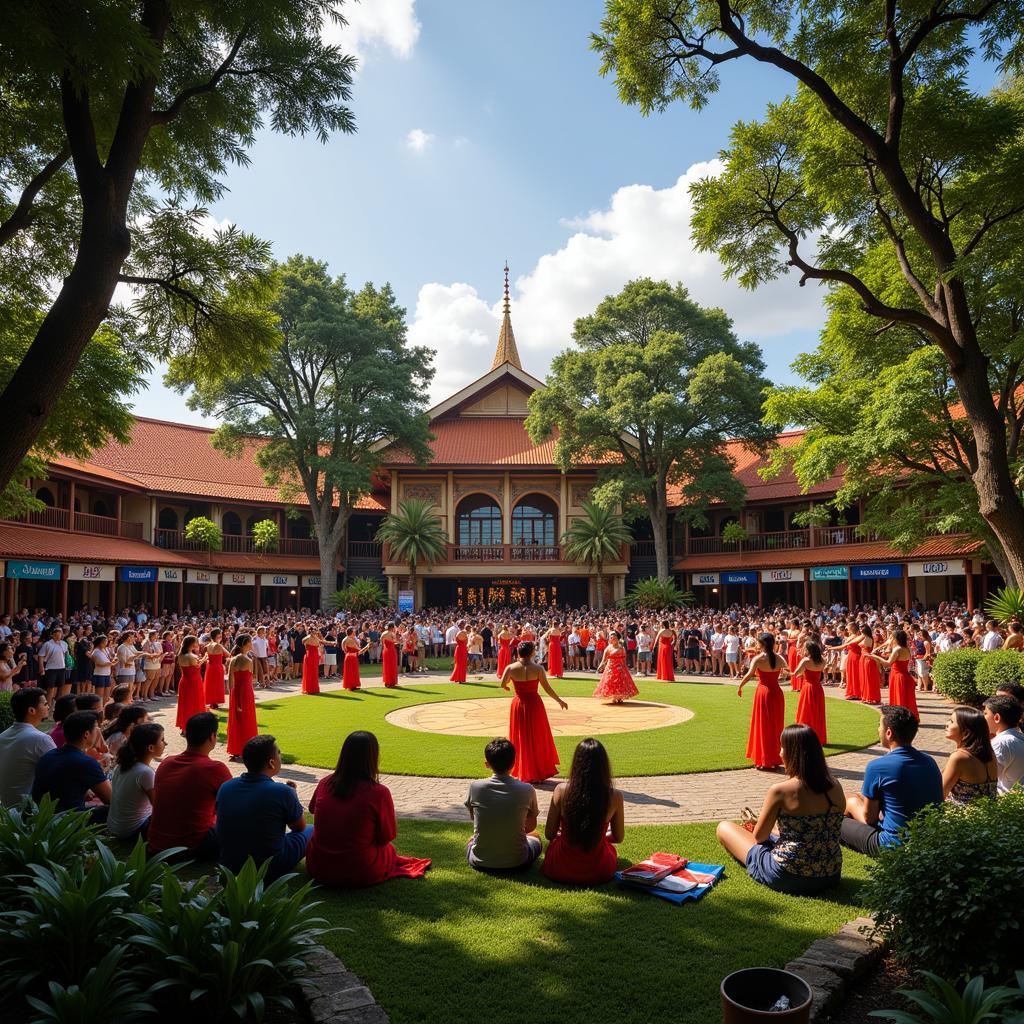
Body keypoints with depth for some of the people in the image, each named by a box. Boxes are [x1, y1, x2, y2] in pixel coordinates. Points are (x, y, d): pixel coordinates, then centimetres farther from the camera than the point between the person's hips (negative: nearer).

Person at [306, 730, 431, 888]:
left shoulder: (325, 783, -6)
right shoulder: (379, 793, -19)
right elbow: (387, 837, -6)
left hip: (318, 869, 3)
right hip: (360, 875, -3)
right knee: (389, 849, 26)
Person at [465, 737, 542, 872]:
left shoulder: (475, 787, -12)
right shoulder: (527, 790, -13)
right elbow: (531, 825, 4)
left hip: (480, 863, 1)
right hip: (517, 863, -1)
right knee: (535, 837, 31)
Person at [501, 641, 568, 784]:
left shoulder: (511, 668, -8)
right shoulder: (538, 669, -11)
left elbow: (503, 684, -17)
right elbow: (547, 688, -8)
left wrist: (506, 687, 7)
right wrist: (559, 701, 5)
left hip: (518, 704, 1)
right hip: (534, 704, -1)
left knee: (521, 739, 15)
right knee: (537, 738, 13)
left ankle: (523, 773, 21)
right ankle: (539, 772, 20)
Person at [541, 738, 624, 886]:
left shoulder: (561, 790, -15)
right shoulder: (615, 796, -14)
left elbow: (549, 834, -5)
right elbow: (619, 838, 1)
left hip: (560, 871, 0)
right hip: (598, 873, 0)